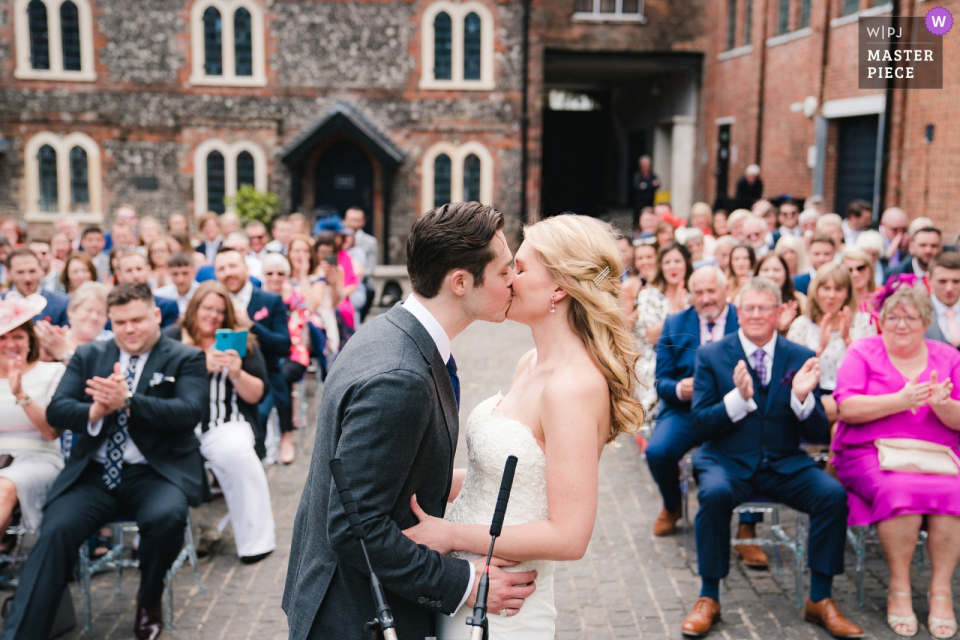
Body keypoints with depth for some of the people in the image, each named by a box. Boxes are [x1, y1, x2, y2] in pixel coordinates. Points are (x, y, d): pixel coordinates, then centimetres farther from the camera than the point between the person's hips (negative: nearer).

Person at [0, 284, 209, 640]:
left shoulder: (186, 359, 3)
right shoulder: (88, 356, 15)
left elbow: (189, 412, -13)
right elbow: (56, 411, 4)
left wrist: (127, 402, -26)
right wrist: (95, 410, -19)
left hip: (156, 473, -3)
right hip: (94, 474, 3)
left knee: (166, 517, -32)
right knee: (55, 533, -22)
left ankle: (149, 603, -2)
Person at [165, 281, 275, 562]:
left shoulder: (242, 343, 14)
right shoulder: (171, 338, 11)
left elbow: (257, 395, 8)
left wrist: (237, 374, -10)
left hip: (226, 424, 0)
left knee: (237, 454, -32)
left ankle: (256, 539, -17)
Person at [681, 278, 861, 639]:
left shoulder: (800, 359, 5)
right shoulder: (711, 355, 1)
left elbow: (817, 434, 2)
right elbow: (700, 425, -7)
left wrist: (803, 396, -19)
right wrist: (738, 397, -24)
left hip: (784, 464, 2)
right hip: (728, 460, -2)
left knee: (833, 494, -24)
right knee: (715, 493, -33)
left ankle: (820, 600, -6)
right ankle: (708, 599, -15)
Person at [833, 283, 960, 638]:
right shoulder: (862, 353, 7)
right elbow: (847, 408, -7)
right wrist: (901, 400, -17)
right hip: (872, 452, -2)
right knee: (900, 491, -33)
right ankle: (899, 588, -14)